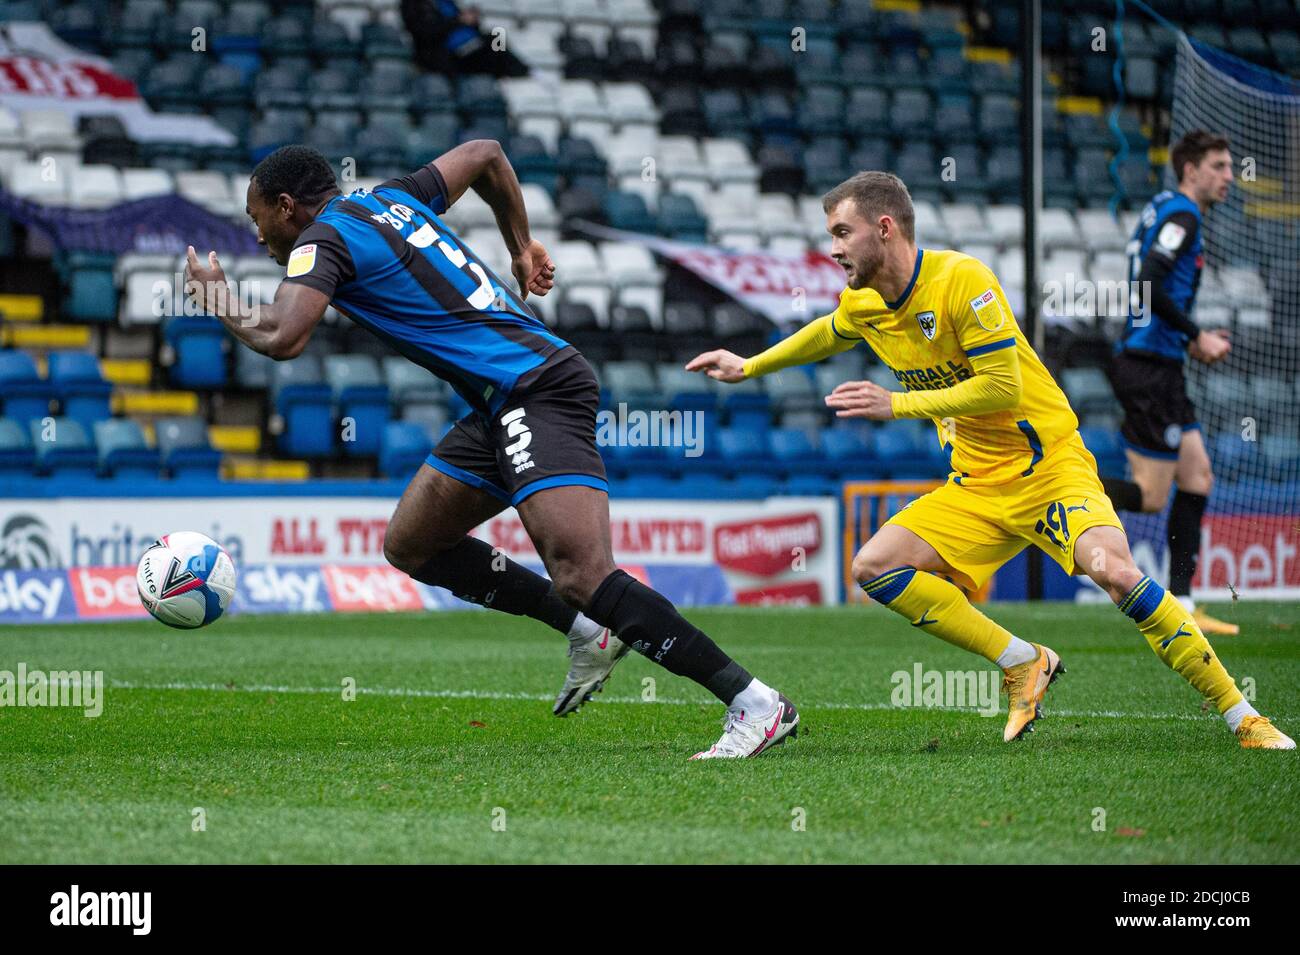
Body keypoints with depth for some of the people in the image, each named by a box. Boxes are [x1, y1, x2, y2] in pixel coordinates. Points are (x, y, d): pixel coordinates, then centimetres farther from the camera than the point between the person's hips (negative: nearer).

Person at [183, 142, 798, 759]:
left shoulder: (322, 240, -5)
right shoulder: (391, 200, 20)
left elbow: (281, 338, -20)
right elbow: (485, 153, 32)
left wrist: (221, 305, 0)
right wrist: (522, 246, 35)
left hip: (539, 392, -10)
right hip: (503, 405, 10)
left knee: (580, 576, -21)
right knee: (410, 544, 16)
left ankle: (756, 703, -23)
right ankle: (588, 631, 16)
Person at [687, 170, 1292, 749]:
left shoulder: (962, 280, -19)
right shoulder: (862, 305, 4)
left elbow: (1003, 386, -24)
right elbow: (829, 335, 30)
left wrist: (898, 405, -22)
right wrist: (747, 368, 32)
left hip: (1050, 468, -7)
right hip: (975, 489, 7)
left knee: (1112, 571, -30)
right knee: (874, 566, -11)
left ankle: (1243, 718, -23)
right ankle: (1022, 663, -4)